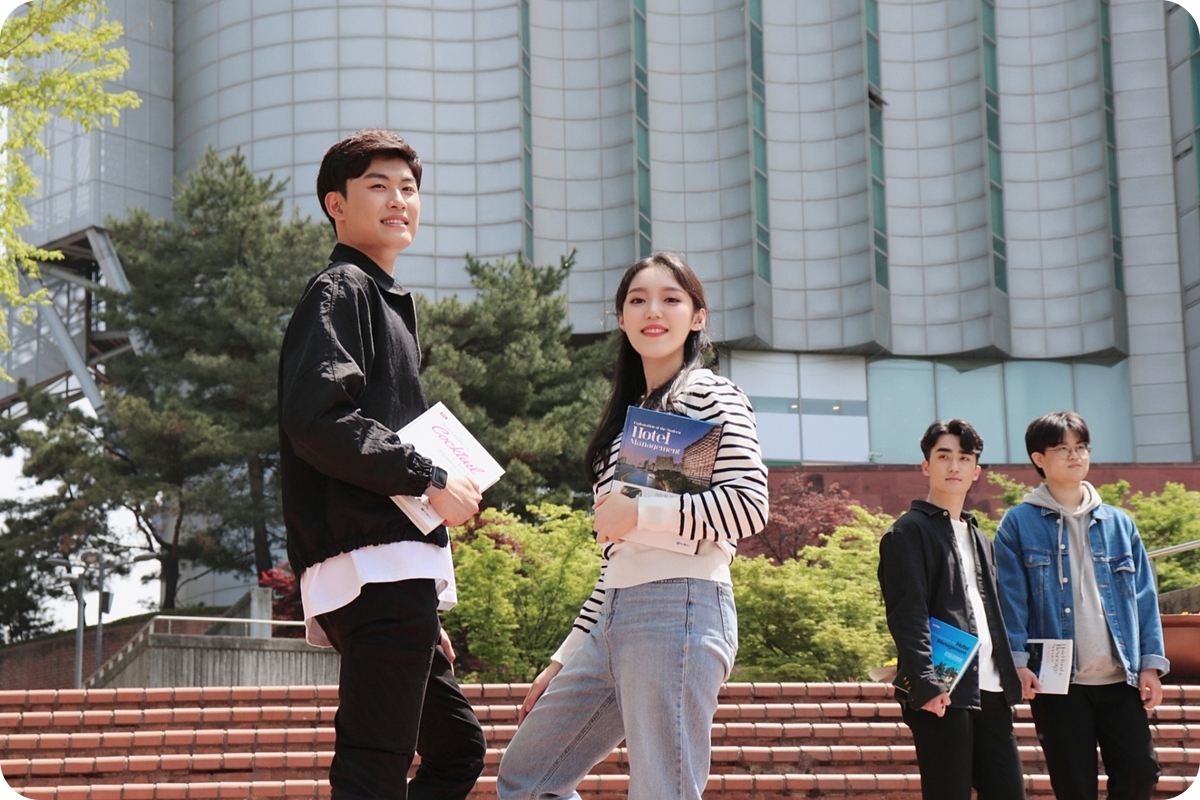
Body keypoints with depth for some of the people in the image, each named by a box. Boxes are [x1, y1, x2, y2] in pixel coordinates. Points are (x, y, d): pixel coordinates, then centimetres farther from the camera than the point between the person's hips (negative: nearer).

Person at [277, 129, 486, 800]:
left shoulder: (390, 304, 27)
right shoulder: (340, 292, -3)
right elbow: (316, 420, -21)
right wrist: (431, 479, -14)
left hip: (400, 575, 10)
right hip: (373, 565, -10)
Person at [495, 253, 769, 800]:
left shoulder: (710, 395, 1)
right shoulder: (629, 415, 23)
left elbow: (748, 504, -14)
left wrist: (637, 513, -13)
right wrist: (565, 658, 20)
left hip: (677, 611, -9)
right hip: (613, 621, 9)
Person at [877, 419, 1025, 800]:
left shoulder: (980, 539, 23)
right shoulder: (908, 533, -2)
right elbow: (907, 615, -12)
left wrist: (1010, 678, 13)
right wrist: (926, 683, -23)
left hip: (990, 692, 7)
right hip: (942, 695, -7)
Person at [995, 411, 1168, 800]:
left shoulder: (1119, 524, 11)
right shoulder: (1019, 524, 1)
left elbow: (1144, 598, 10)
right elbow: (1011, 601, -4)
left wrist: (1151, 663, 3)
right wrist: (1018, 662, -13)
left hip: (1120, 679, 3)